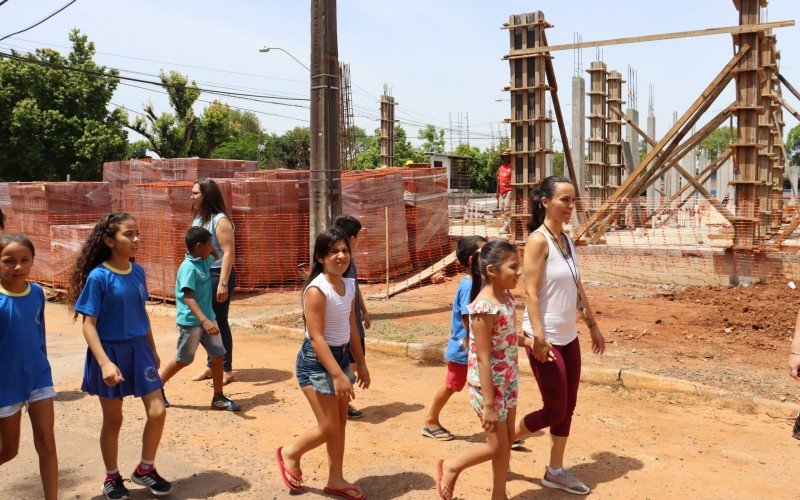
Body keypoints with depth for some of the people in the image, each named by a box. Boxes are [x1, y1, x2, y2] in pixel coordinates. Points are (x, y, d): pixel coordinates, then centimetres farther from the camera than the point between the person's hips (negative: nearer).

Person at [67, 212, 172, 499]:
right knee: (113, 420, 10)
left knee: (157, 412, 0)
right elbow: (88, 324, -16)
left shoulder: (138, 271, 0)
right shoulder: (98, 277, -16)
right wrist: (104, 362, -26)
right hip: (111, 352, -5)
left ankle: (145, 470, 22)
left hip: (139, 349, 5)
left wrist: (153, 350, 18)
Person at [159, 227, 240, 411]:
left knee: (218, 355, 5)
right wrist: (204, 320, -40)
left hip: (207, 318, 8)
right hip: (191, 322, -8)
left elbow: (216, 256, 31)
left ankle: (218, 398, 13)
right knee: (182, 360, 6)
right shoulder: (189, 267, -21)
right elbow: (188, 297, -30)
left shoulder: (205, 261, 5)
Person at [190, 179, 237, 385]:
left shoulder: (220, 220, -15)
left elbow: (229, 253, -20)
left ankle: (226, 370, 9)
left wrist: (223, 283, -24)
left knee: (219, 322, -1)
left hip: (217, 275, -8)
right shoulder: (198, 218, 10)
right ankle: (211, 365, 26)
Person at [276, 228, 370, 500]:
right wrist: (338, 375, -27)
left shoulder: (349, 285, 3)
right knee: (329, 428, -3)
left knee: (340, 423, 13)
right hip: (316, 361, -8)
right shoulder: (316, 290, -22)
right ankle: (290, 453, 24)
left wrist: (361, 364, 14)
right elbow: (316, 337, -24)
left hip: (341, 356, 8)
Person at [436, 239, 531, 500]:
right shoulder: (484, 306, -26)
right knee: (497, 446, 6)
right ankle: (450, 467, 28)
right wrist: (489, 404, -23)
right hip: (489, 384, -8)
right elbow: (483, 359, -24)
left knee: (507, 439, 16)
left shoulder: (506, 297, 0)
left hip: (508, 380, 8)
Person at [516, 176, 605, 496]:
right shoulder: (538, 240, -16)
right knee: (555, 409, -1)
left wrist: (593, 325, 17)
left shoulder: (566, 239, 9)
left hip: (569, 336, 8)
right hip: (546, 338, -8)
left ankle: (555, 471, 26)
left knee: (568, 407, 13)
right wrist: (539, 337, -24)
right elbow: (530, 292, -20)